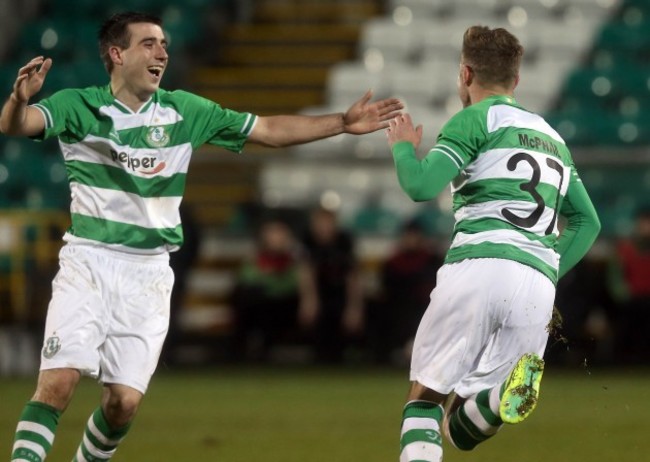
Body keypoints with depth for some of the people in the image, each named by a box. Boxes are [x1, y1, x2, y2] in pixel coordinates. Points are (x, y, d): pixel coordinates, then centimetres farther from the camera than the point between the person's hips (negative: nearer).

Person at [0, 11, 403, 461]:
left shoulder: (185, 112, 6)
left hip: (149, 273, 3)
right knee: (59, 382, -18)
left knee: (124, 401, -4)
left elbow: (269, 130, 11)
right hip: (89, 261, -3)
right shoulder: (79, 107, -5)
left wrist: (344, 122, 6)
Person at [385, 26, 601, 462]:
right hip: (538, 285, 5)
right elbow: (587, 221, 30)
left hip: (479, 266, -5)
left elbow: (421, 185, -6)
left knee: (425, 397, 6)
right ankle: (509, 391, -27)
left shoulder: (476, 119, 6)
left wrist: (403, 146, 14)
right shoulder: (552, 136, 29)